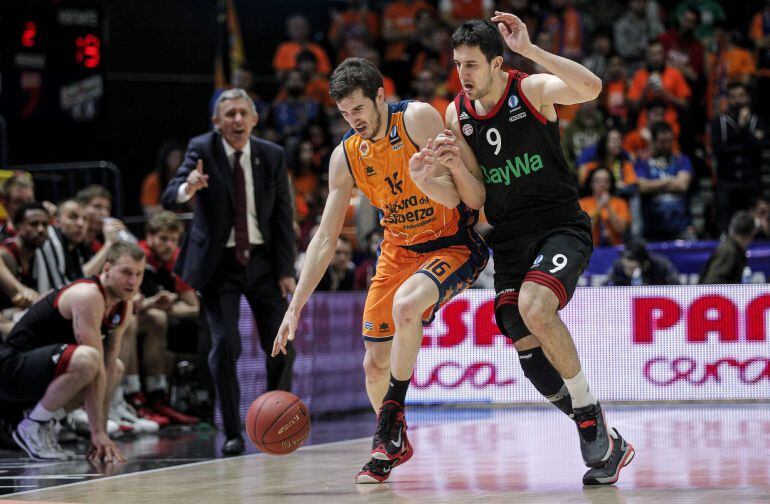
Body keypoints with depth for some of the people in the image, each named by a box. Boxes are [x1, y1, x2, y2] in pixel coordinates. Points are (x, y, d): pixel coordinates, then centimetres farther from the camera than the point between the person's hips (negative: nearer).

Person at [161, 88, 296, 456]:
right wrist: (188, 187, -42)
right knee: (225, 344, -12)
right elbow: (169, 200, -18)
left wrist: (286, 270, -4)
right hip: (219, 261, -2)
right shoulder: (202, 149, -8)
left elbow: (283, 215, 2)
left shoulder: (272, 156, -2)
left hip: (262, 260, 3)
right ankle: (232, 433, -3)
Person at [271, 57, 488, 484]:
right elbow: (325, 238, 0)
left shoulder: (418, 118, -18)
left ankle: (392, 413, -16)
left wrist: (423, 180, -45)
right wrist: (294, 308, -6)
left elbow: (454, 196, -22)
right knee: (374, 364, 2)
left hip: (454, 244, -6)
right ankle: (394, 445, 28)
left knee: (405, 303, -35)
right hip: (399, 251, 6)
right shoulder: (345, 156, -4)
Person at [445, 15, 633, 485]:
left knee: (534, 307, -32)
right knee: (528, 349, 0)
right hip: (510, 238, 6)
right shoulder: (457, 114, 5)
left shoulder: (532, 90, -9)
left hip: (562, 226, -6)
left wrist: (529, 50, -32)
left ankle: (589, 407, -13)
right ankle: (604, 443, 15)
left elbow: (591, 87, -31)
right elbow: (475, 196, 6)